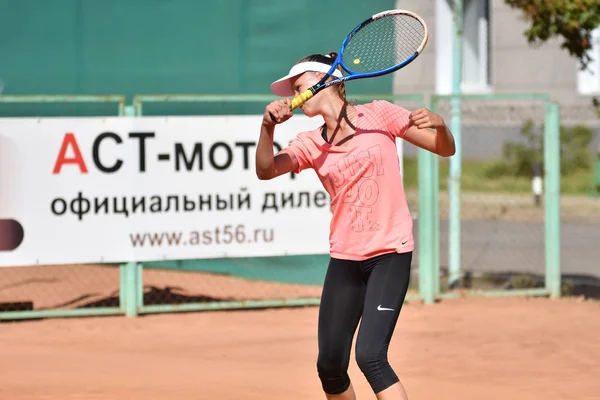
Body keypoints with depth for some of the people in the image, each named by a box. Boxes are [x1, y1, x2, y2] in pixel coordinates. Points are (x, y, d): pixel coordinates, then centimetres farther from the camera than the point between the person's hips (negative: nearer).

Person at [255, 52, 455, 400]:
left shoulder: (378, 115, -2)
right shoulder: (311, 145, 5)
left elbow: (445, 149, 2)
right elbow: (266, 170, -12)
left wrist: (438, 124, -21)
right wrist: (268, 127, -30)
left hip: (390, 254, -5)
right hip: (345, 260, 5)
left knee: (370, 356, -19)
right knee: (330, 366, 7)